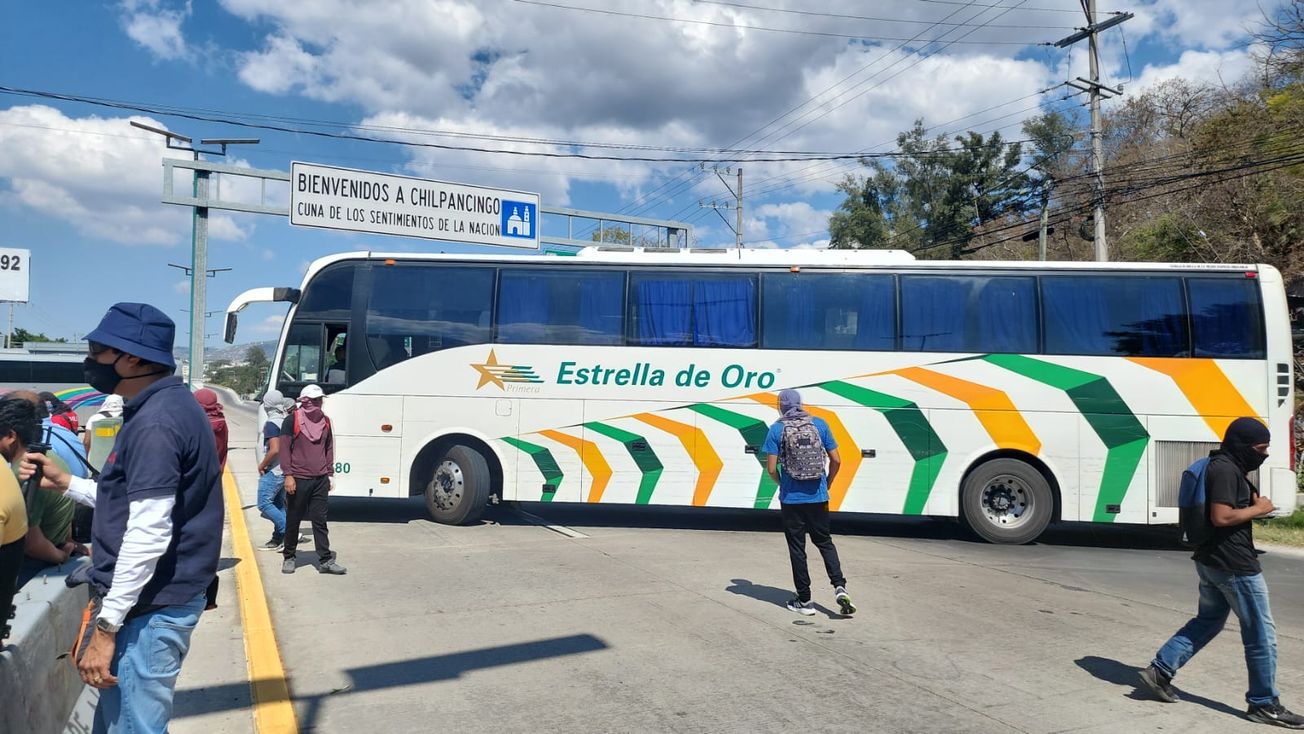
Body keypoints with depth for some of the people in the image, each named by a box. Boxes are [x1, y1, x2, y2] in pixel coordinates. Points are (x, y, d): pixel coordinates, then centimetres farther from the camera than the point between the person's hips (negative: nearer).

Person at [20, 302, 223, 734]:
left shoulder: (154, 423, -21)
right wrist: (64, 484, 19)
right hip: (161, 597, 10)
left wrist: (106, 625, -21)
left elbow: (148, 535, -25)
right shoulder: (168, 406, 12)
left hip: (149, 606, -10)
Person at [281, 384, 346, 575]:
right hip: (298, 480, -4)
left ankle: (325, 560, 5)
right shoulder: (292, 420, -5)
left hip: (320, 480, 4)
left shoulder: (325, 421, 10)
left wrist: (330, 474, 13)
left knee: (320, 520, 4)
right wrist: (288, 475, -14)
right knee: (293, 520, 8)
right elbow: (284, 448, -8)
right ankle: (289, 557, 21)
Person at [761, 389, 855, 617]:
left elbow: (771, 469, -7)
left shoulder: (777, 430, -5)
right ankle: (839, 587, -2)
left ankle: (805, 600, 13)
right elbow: (836, 461, 1)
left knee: (797, 548, 8)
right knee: (824, 542, 16)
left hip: (791, 499, -2)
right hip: (818, 497, 2)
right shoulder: (820, 424, 2)